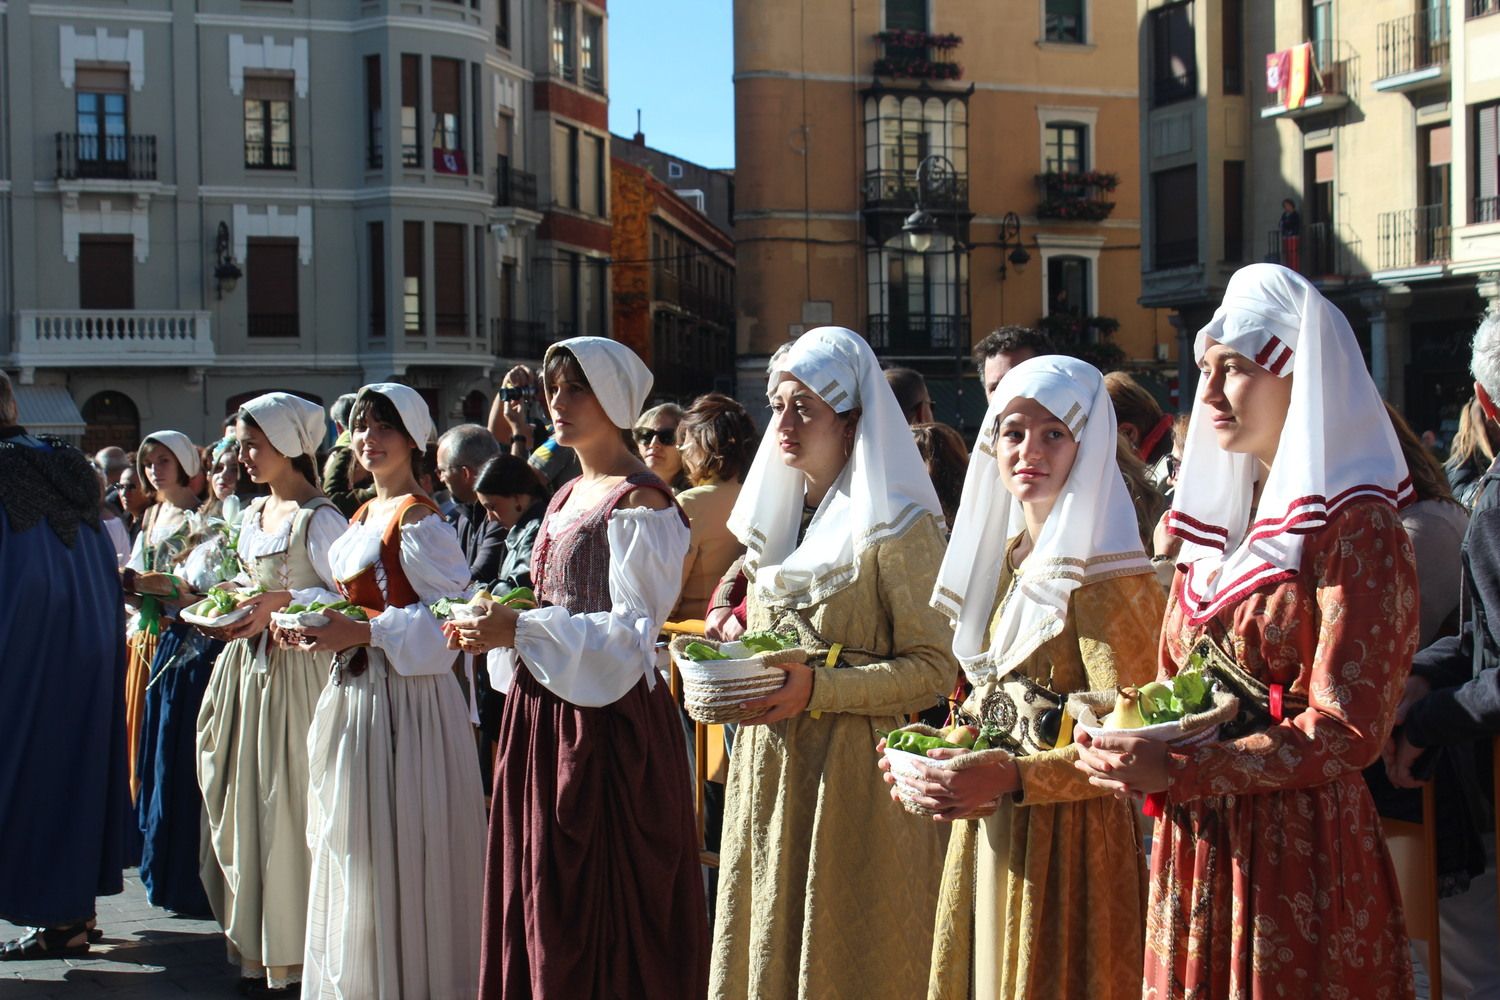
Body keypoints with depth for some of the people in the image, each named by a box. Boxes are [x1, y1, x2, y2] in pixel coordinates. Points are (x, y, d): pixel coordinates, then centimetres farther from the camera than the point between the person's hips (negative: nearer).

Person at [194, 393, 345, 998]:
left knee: (282, 803, -5)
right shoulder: (254, 515, 15)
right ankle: (252, 943, 19)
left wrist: (281, 604, -22)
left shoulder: (319, 519, -11)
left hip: (296, 670, -8)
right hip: (248, 666, 8)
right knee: (243, 799, 10)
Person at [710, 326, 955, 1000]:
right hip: (767, 766, 7)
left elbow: (935, 667, -13)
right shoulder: (778, 518, 13)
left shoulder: (900, 529, -10)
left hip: (854, 773, -7)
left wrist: (817, 689, -22)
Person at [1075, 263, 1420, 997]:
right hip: (1194, 846, 7)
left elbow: (1347, 731, -16)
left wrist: (1176, 773, -23)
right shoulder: (1216, 520, 13)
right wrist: (1124, 739, -2)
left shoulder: (1355, 527, -10)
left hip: (1299, 848, -6)